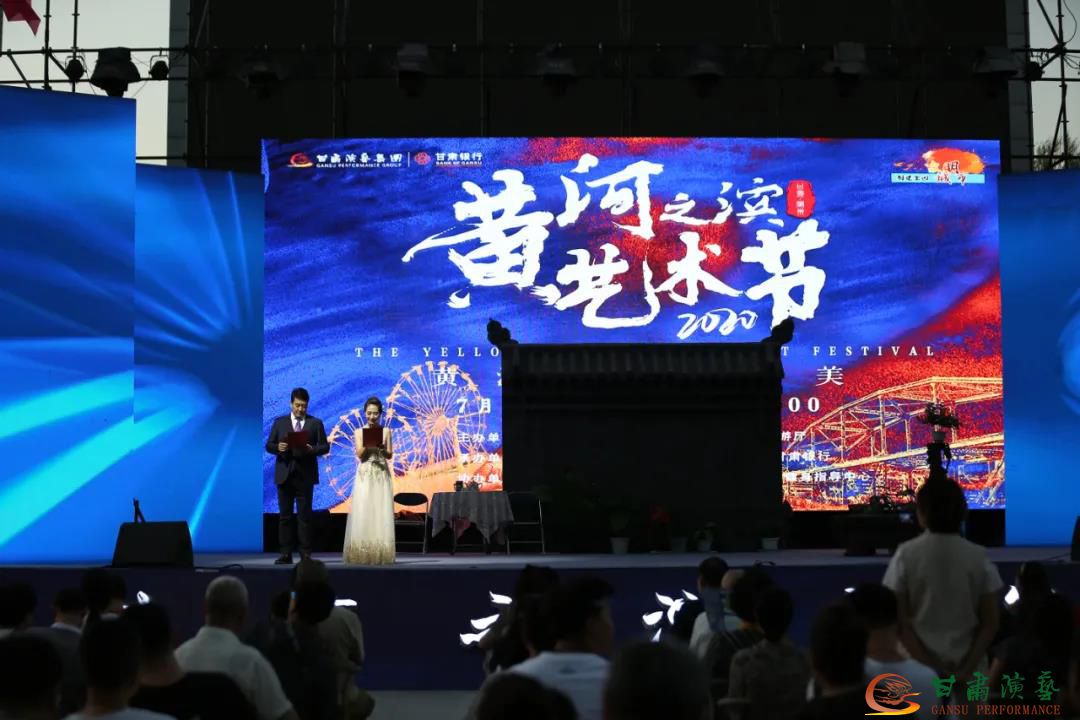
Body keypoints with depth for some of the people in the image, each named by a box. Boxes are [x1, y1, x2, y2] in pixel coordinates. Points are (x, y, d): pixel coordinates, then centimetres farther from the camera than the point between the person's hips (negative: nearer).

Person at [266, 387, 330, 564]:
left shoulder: (316, 423, 6)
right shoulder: (279, 422, 10)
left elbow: (325, 446, 2)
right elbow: (269, 445, 7)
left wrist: (312, 449, -17)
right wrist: (277, 447, -15)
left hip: (305, 475, -2)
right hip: (284, 475, 2)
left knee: (304, 516, 0)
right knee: (284, 515, 2)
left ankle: (306, 553, 3)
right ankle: (286, 553, 5)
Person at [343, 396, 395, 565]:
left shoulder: (385, 431, 7)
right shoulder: (360, 432, 7)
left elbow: (390, 455, 1)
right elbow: (360, 454, -3)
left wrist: (381, 448, -20)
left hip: (381, 476, 0)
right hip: (365, 476, 0)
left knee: (381, 514, -4)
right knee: (362, 514, -6)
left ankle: (380, 554, -3)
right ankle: (362, 555, -5)